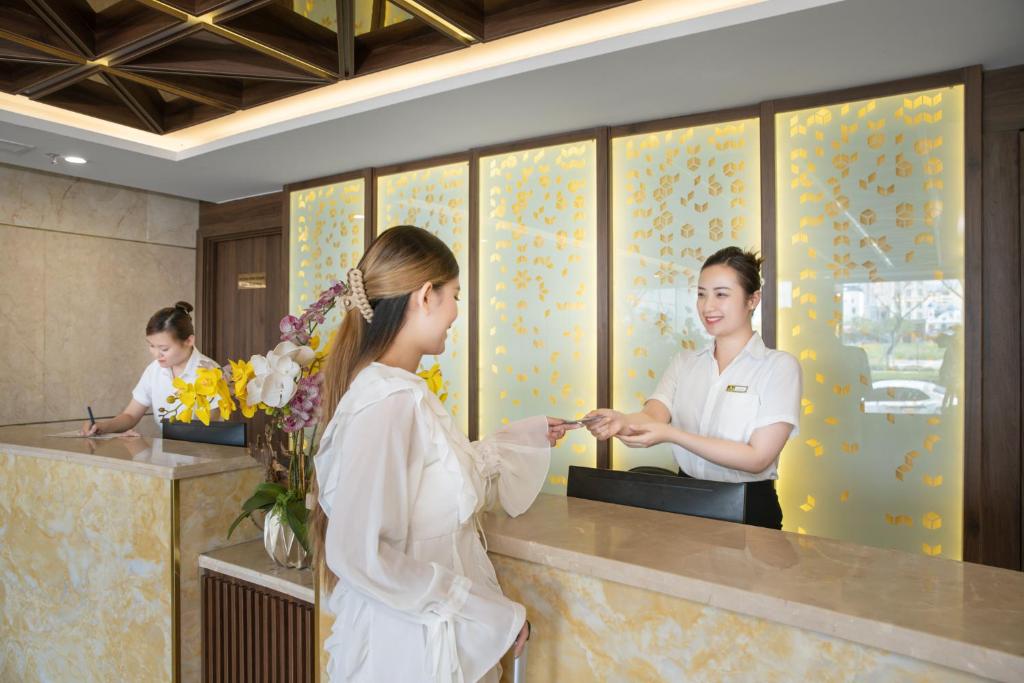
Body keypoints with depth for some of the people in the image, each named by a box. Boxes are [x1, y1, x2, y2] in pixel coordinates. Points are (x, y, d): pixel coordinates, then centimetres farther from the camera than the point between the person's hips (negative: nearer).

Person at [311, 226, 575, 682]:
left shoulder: (401, 389, 0)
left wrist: (526, 437, 18)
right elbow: (360, 553, -28)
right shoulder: (389, 399, -26)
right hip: (408, 640, -8)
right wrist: (489, 612, -20)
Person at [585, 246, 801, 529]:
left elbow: (758, 458, -14)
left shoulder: (779, 366, -5)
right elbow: (652, 415, -8)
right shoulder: (684, 362, 9)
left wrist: (671, 435, -24)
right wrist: (622, 421, -32)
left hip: (749, 509, -4)